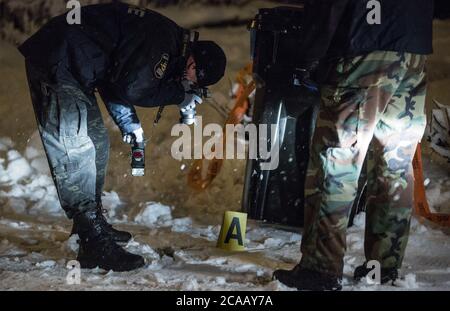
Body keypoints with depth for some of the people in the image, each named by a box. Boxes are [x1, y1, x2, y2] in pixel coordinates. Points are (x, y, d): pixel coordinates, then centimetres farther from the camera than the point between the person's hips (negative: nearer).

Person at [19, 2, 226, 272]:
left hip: (70, 67, 11)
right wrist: (179, 95, -9)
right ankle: (96, 247, -14)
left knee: (97, 145, 16)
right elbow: (132, 88, -20)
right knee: (77, 153, -13)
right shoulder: (163, 39, -18)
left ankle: (92, 225, 26)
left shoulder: (162, 39, 14)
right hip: (58, 63, -11)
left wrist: (129, 123, 13)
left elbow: (115, 83, 20)